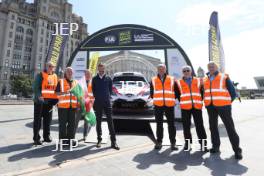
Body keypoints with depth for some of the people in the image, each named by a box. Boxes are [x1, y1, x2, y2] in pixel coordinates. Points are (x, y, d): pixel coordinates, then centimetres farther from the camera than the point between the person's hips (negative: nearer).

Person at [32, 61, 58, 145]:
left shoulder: (55, 76, 12)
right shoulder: (40, 75, -3)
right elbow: (35, 87, -11)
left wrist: (56, 99, 8)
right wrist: (38, 96, -26)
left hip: (50, 102, 5)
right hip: (40, 101, -5)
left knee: (48, 120, 12)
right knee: (38, 120, 2)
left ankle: (47, 136, 24)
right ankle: (36, 138, 12)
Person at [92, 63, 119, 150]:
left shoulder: (108, 79, 5)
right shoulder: (94, 79, 7)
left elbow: (110, 89, 9)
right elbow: (93, 90, 11)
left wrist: (108, 96, 0)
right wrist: (96, 97, 3)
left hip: (107, 102, -1)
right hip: (98, 103, 1)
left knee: (110, 121, -3)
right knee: (98, 122, 9)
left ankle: (113, 141, 3)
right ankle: (99, 140, 22)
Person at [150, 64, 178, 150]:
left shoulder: (172, 79, 7)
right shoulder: (153, 80, 9)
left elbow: (176, 91, 10)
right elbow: (151, 93, 15)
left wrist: (173, 99, 5)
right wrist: (156, 99, 9)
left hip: (169, 105, 0)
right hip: (158, 105, 1)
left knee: (171, 124, 4)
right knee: (159, 124, 8)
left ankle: (173, 142, 15)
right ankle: (159, 142, 20)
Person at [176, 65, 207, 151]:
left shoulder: (198, 81, 10)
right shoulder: (179, 82, 7)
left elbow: (202, 92, 15)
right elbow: (177, 93, 13)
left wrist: (200, 101, 8)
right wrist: (182, 101, 8)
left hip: (197, 106, 0)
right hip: (185, 107, 0)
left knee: (199, 125, 1)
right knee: (186, 126, 5)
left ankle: (203, 143, 13)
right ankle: (187, 143, 19)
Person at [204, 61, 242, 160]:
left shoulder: (224, 77, 0)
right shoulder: (205, 79, 10)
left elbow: (233, 92, 0)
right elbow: (204, 92, 17)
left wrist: (228, 102, -1)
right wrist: (206, 101, 6)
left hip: (223, 105, -4)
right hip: (210, 106, 4)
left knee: (230, 127, -1)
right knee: (213, 126, 11)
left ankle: (237, 149, 10)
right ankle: (215, 146, 24)